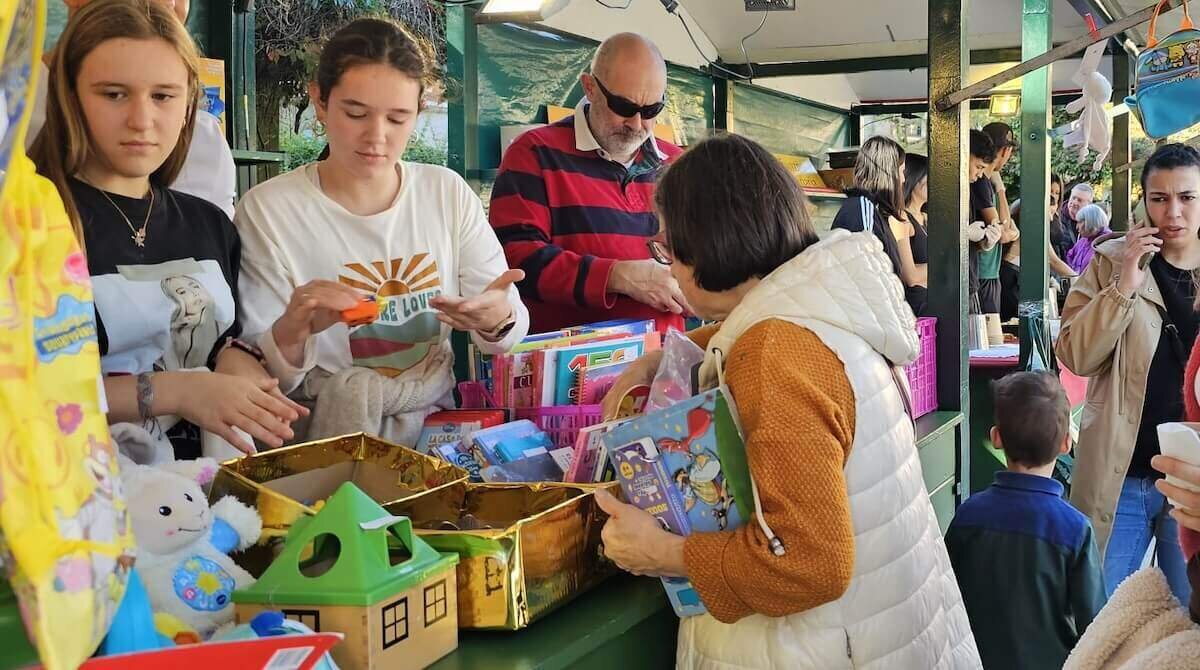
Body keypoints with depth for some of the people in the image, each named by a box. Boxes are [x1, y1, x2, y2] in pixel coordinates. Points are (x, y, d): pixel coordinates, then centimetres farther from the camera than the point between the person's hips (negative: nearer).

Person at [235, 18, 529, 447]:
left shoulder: (449, 193, 1)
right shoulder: (268, 210, -8)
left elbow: (511, 328, 0)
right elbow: (261, 377, -8)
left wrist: (496, 321, -22)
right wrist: (290, 334, -29)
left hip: (438, 418, 3)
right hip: (329, 431, -2)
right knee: (349, 388, -29)